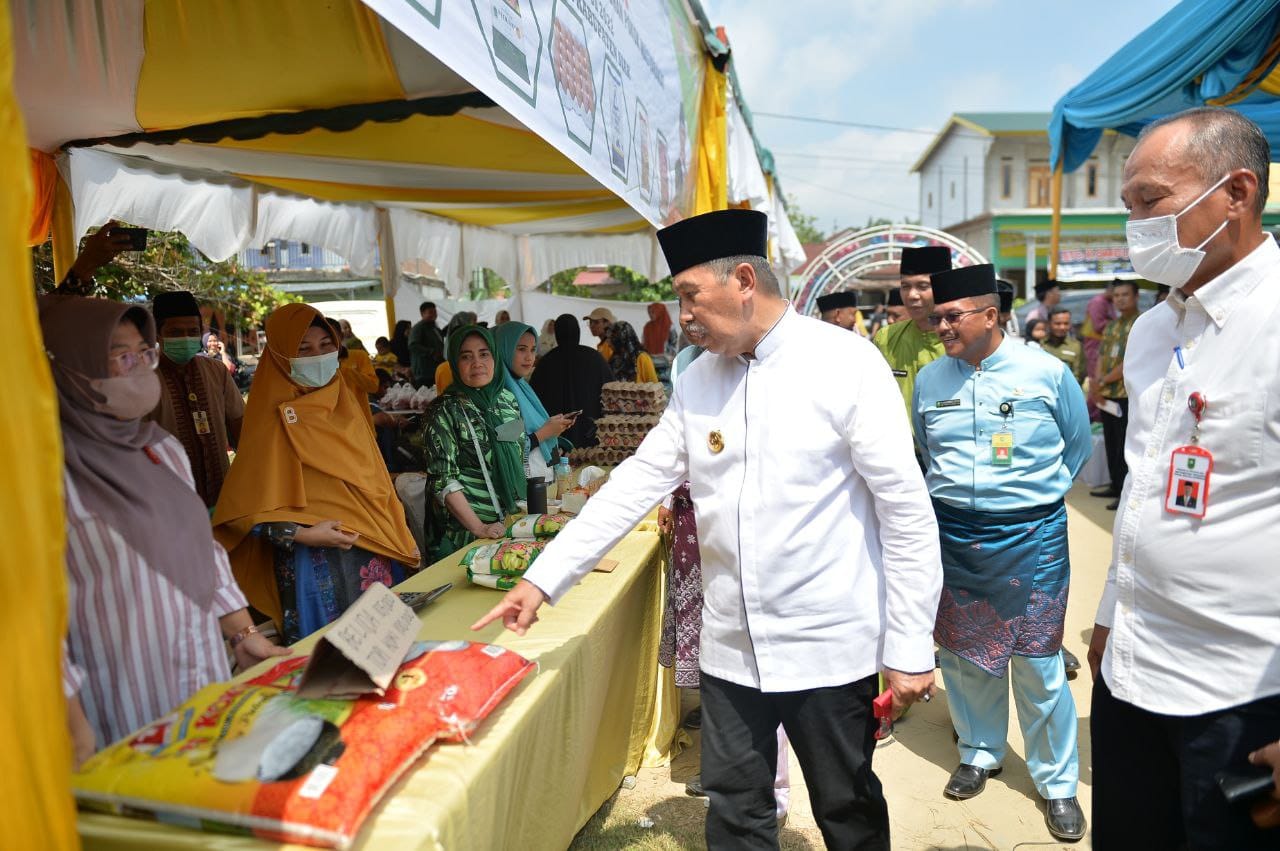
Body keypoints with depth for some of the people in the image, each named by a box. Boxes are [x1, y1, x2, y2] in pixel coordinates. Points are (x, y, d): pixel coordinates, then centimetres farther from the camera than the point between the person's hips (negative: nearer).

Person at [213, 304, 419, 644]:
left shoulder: (347, 400, 7)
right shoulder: (276, 419, -9)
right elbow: (248, 508, -11)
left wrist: (398, 536, 8)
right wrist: (302, 535, -21)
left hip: (374, 556, 5)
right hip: (314, 565, -5)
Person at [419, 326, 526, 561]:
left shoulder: (508, 399, 4)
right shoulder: (445, 411, -12)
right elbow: (443, 479, -16)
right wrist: (479, 528, -22)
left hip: (513, 522, 5)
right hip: (465, 531, -5)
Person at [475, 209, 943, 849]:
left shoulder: (845, 363, -13)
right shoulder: (699, 379, 3)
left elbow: (906, 510, -12)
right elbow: (638, 481, 3)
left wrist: (910, 648, -11)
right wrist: (543, 579, 0)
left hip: (829, 647, -4)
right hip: (730, 647, 4)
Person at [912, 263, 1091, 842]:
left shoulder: (1047, 373, -7)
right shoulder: (929, 379, 1)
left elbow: (1078, 446, 8)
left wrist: (1038, 495, 11)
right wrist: (957, 492, 13)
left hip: (1030, 536, -3)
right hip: (951, 534, 3)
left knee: (1038, 662, 4)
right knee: (961, 653, 13)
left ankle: (1057, 782, 24)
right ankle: (979, 752, 36)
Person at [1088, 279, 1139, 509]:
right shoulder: (1111, 325, 15)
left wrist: (1102, 381, -12)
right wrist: (1096, 385, -3)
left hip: (1127, 394, -7)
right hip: (1107, 393, 7)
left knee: (1125, 445, -4)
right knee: (1111, 442, 14)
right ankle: (1115, 485, 25)